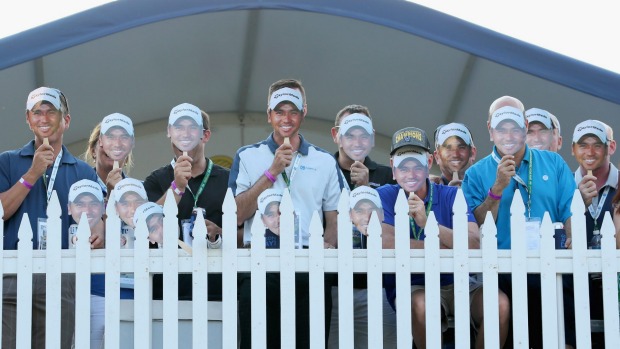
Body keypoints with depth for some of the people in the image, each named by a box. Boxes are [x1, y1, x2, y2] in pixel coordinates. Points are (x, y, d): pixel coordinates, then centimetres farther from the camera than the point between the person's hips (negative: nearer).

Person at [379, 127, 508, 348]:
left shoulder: (452, 195, 4)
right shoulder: (385, 196, 0)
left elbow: (474, 244, -12)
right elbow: (386, 243, -18)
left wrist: (428, 223, -26)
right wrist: (446, 247, -11)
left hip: (454, 283, 2)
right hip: (409, 287, -2)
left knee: (499, 303, -25)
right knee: (420, 304, -36)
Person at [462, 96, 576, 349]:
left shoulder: (554, 164, 13)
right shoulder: (477, 174, 10)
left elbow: (570, 212, 6)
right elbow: (477, 231, 2)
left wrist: (573, 240, -13)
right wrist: (498, 188, -8)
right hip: (502, 275, 0)